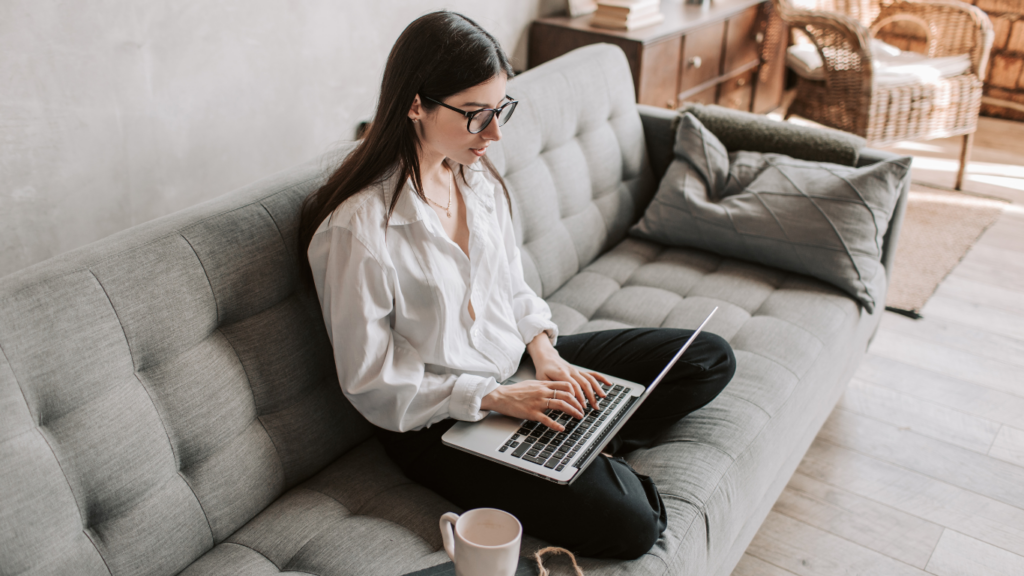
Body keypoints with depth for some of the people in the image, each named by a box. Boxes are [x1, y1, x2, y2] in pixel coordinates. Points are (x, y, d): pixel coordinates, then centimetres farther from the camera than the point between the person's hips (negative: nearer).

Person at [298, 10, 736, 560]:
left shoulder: (477, 175, 0)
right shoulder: (358, 227, -24)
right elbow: (370, 384, -18)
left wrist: (545, 353, -7)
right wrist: (496, 397, -22)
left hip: (517, 363, 8)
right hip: (437, 421, -7)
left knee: (710, 358, 5)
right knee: (627, 522, -25)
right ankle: (591, 455, 3)